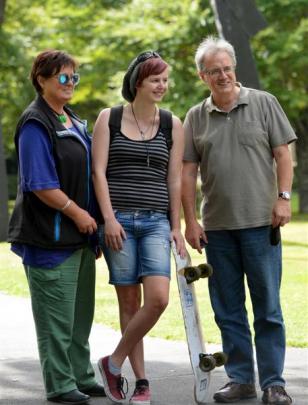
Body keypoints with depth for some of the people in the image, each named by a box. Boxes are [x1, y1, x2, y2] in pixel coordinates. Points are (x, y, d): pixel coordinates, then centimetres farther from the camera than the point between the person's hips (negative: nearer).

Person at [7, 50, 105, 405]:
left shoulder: (73, 121, 16)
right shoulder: (35, 123, -12)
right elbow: (39, 184, -18)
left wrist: (91, 220, 17)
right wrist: (76, 212, -14)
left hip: (80, 234, 9)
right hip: (50, 236, -9)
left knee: (80, 311, 15)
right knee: (56, 313, -4)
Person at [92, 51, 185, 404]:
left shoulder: (172, 124, 9)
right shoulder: (109, 118, 4)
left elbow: (174, 179, 9)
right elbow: (99, 171, -1)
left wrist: (176, 227, 7)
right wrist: (109, 218, -10)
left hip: (156, 222, 2)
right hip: (118, 221, -2)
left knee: (158, 298, -14)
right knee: (129, 301, 0)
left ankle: (114, 362, 3)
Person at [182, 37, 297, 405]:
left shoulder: (264, 104, 3)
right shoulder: (195, 118, 8)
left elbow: (283, 154, 2)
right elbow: (188, 173, 8)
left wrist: (283, 198, -7)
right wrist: (190, 221, 2)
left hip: (260, 222, -3)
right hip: (216, 226, 3)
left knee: (267, 306, -1)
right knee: (227, 309, 8)